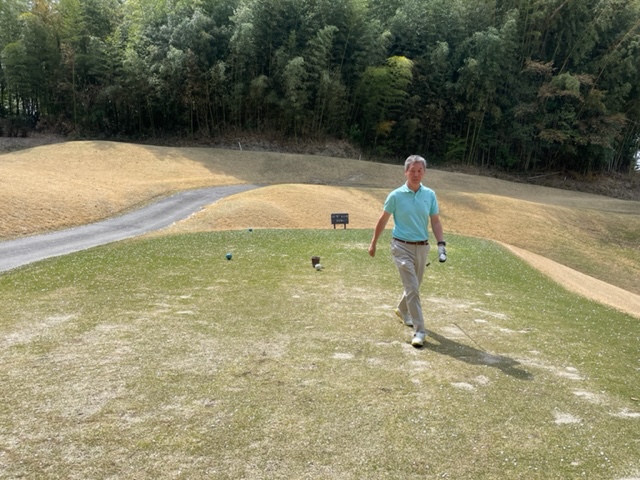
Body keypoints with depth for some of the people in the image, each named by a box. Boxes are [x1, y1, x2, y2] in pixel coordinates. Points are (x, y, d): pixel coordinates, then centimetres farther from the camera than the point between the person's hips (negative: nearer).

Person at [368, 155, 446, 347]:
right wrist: (373, 243, 9)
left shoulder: (430, 195, 3)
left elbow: (435, 221, 5)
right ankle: (419, 331, -7)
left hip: (422, 247, 4)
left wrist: (441, 244, -7)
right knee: (412, 288, -12)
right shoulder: (396, 195, -6)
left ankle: (402, 310, 47)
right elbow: (383, 220, 3)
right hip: (402, 247, -4)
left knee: (414, 286, 19)